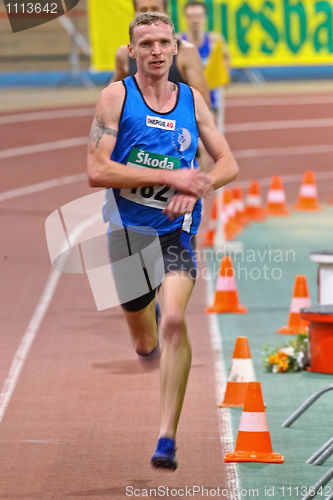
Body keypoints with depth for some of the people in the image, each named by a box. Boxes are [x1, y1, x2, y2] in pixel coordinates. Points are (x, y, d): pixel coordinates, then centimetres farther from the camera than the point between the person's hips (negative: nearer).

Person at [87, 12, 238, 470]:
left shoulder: (192, 100, 4)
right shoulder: (116, 97, -5)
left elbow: (228, 165, 10)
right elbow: (97, 172, -14)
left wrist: (194, 189, -11)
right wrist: (168, 177, -19)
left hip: (177, 231, 0)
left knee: (174, 321, -24)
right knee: (145, 344, 13)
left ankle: (167, 439, -22)